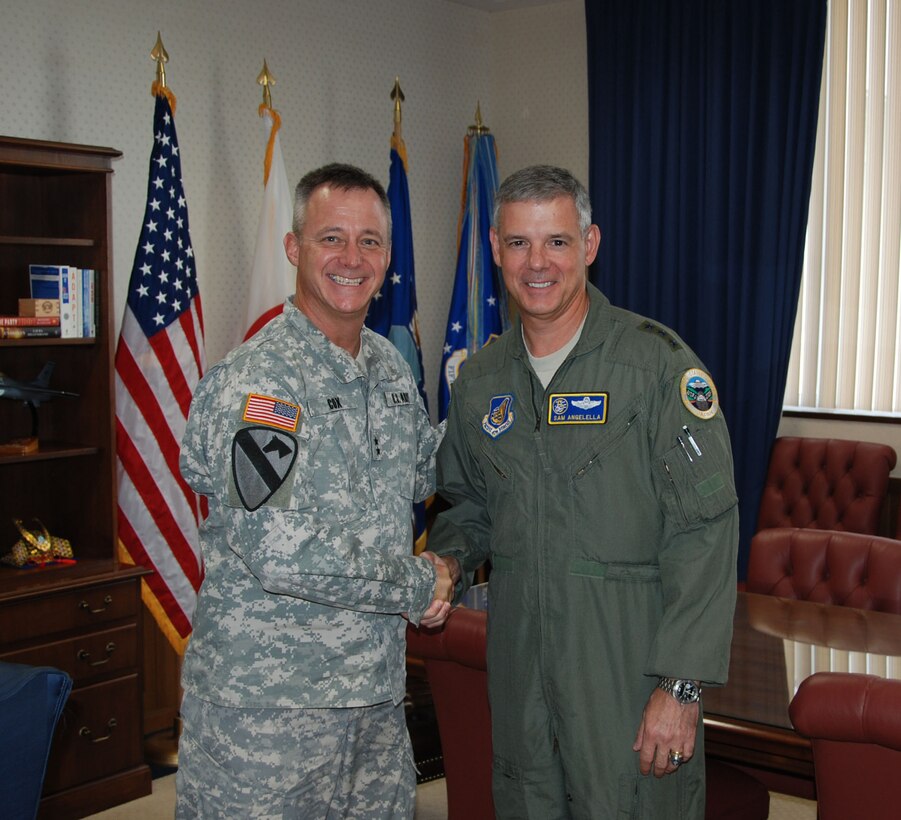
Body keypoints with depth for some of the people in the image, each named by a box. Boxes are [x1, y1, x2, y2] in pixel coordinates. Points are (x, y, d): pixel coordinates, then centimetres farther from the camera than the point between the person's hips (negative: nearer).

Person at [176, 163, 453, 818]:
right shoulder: (255, 381, -17)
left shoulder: (390, 364, 8)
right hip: (267, 700, -7)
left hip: (377, 689, 7)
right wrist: (418, 586, -14)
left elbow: (428, 471, 25)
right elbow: (282, 552, -25)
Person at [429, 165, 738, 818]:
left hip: (631, 666, -5)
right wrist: (450, 561, -1)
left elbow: (704, 533, -14)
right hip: (518, 663, 5)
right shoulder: (479, 381, 7)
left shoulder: (659, 364, -11)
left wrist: (681, 685, -18)